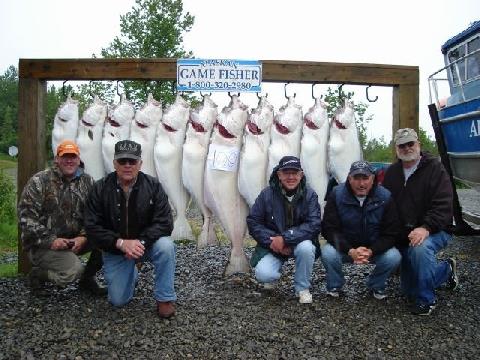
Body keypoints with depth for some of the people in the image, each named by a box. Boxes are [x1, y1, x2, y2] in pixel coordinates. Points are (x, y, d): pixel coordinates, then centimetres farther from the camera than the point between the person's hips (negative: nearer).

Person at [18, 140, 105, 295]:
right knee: (74, 270, -27)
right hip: (43, 244, -4)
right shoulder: (39, 181, -6)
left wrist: (83, 236, -16)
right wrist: (50, 240, -20)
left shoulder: (87, 182, 5)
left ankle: (87, 279, 4)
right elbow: (26, 216, -12)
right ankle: (37, 273, 5)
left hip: (75, 240, 5)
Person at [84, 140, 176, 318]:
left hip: (146, 244, -1)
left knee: (166, 246, -33)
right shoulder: (101, 188, -11)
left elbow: (164, 223, -17)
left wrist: (141, 242, -31)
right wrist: (121, 243, -27)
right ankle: (132, 274, 31)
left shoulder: (153, 186, -13)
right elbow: (92, 226, -14)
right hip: (115, 251, 1)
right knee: (118, 300, -4)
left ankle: (165, 299, -13)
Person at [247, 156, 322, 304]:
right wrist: (271, 241, -20)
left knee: (306, 247, -34)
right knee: (263, 275, -25)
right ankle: (273, 276, 16)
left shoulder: (309, 195, -9)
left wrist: (285, 238, -29)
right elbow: (253, 222, -6)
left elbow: (314, 225, -19)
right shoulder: (267, 194, -8)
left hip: (300, 241, 0)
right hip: (272, 245, 0)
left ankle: (303, 288, -7)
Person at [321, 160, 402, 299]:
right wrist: (350, 251, -30)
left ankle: (376, 285, 6)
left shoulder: (385, 197, -11)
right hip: (344, 247, -1)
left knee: (394, 257, -26)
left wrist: (371, 251, -28)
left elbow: (391, 233, -10)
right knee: (328, 253, -30)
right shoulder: (337, 194, -13)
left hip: (375, 248, 1)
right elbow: (329, 229, -15)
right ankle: (334, 286, 2)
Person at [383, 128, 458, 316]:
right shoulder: (392, 173, 7)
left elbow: (443, 206, -19)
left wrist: (426, 228, -34)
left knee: (419, 248, -41)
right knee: (410, 291, 10)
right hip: (403, 236, 6)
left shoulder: (435, 168, -10)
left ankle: (426, 300, -17)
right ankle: (447, 269, 36)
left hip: (434, 231, -5)